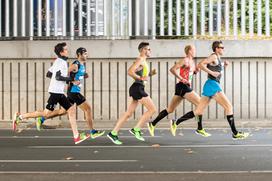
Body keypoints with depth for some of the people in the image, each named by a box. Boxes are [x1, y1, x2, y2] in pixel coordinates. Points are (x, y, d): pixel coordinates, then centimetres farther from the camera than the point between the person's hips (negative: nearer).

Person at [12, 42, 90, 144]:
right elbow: (58, 77, -23)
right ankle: (19, 117, 1)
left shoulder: (58, 61, 17)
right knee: (47, 113, -7)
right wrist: (71, 80, -17)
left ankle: (76, 136, 4)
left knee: (71, 110, 5)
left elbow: (49, 73, 21)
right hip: (56, 91, -10)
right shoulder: (61, 62, -13)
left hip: (59, 92, 10)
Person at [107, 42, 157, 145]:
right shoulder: (140, 60, -8)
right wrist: (140, 78, -23)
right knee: (152, 109, -8)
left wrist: (151, 73, 15)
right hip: (138, 87, -10)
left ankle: (113, 133, 8)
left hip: (139, 89, 10)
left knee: (129, 113, 8)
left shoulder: (143, 61, 21)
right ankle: (136, 129, -5)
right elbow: (130, 71, -20)